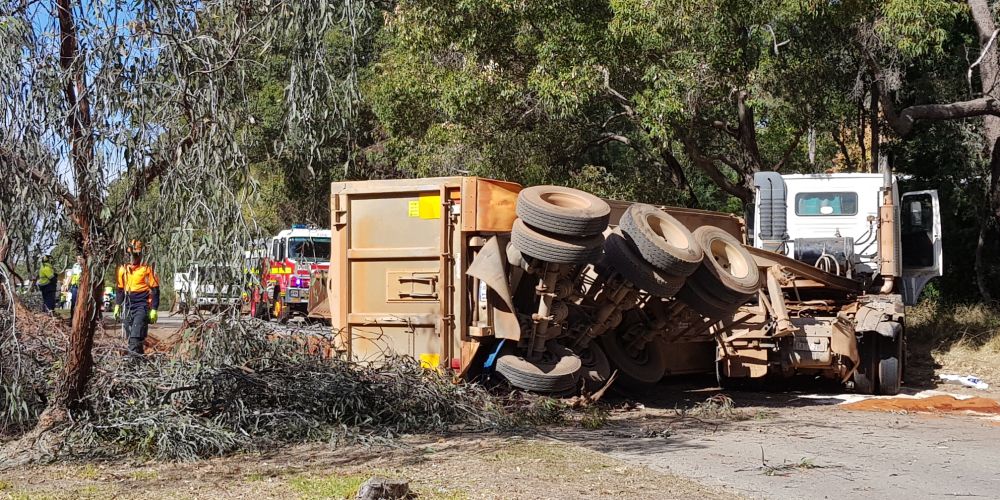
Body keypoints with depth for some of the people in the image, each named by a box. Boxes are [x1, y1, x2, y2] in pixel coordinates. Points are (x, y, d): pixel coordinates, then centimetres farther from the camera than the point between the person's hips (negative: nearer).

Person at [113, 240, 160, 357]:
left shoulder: (147, 269, -3)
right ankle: (137, 353, 8)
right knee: (129, 329, 1)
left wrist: (154, 310, -5)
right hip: (128, 305, 6)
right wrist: (117, 306, 17)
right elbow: (120, 289, 23)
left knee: (138, 325, -25)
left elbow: (155, 290, -2)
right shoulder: (123, 269, 13)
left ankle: (134, 349, -38)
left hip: (142, 304, -6)